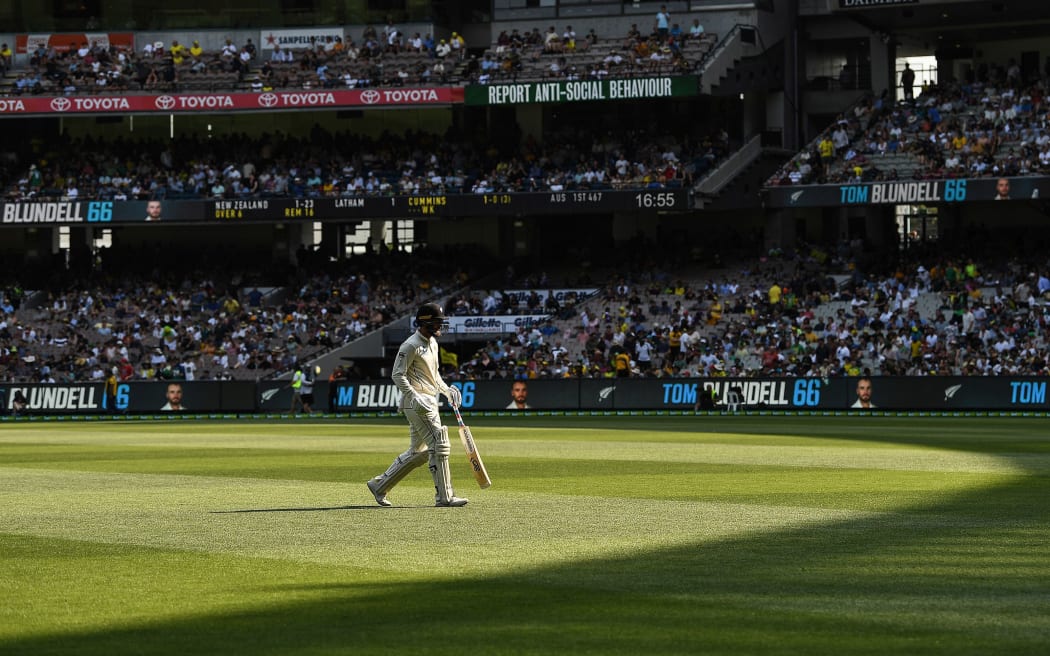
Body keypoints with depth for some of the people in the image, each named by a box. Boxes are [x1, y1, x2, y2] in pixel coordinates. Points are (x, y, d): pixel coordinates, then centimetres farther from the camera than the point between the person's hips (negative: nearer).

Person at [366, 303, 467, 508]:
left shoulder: (432, 342, 16)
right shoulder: (411, 345, -13)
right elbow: (398, 375, -16)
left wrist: (447, 390, 14)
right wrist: (415, 397, -26)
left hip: (429, 403, 10)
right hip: (416, 404, -10)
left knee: (418, 452, 13)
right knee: (439, 445, -12)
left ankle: (379, 485, 21)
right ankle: (444, 497, -10)